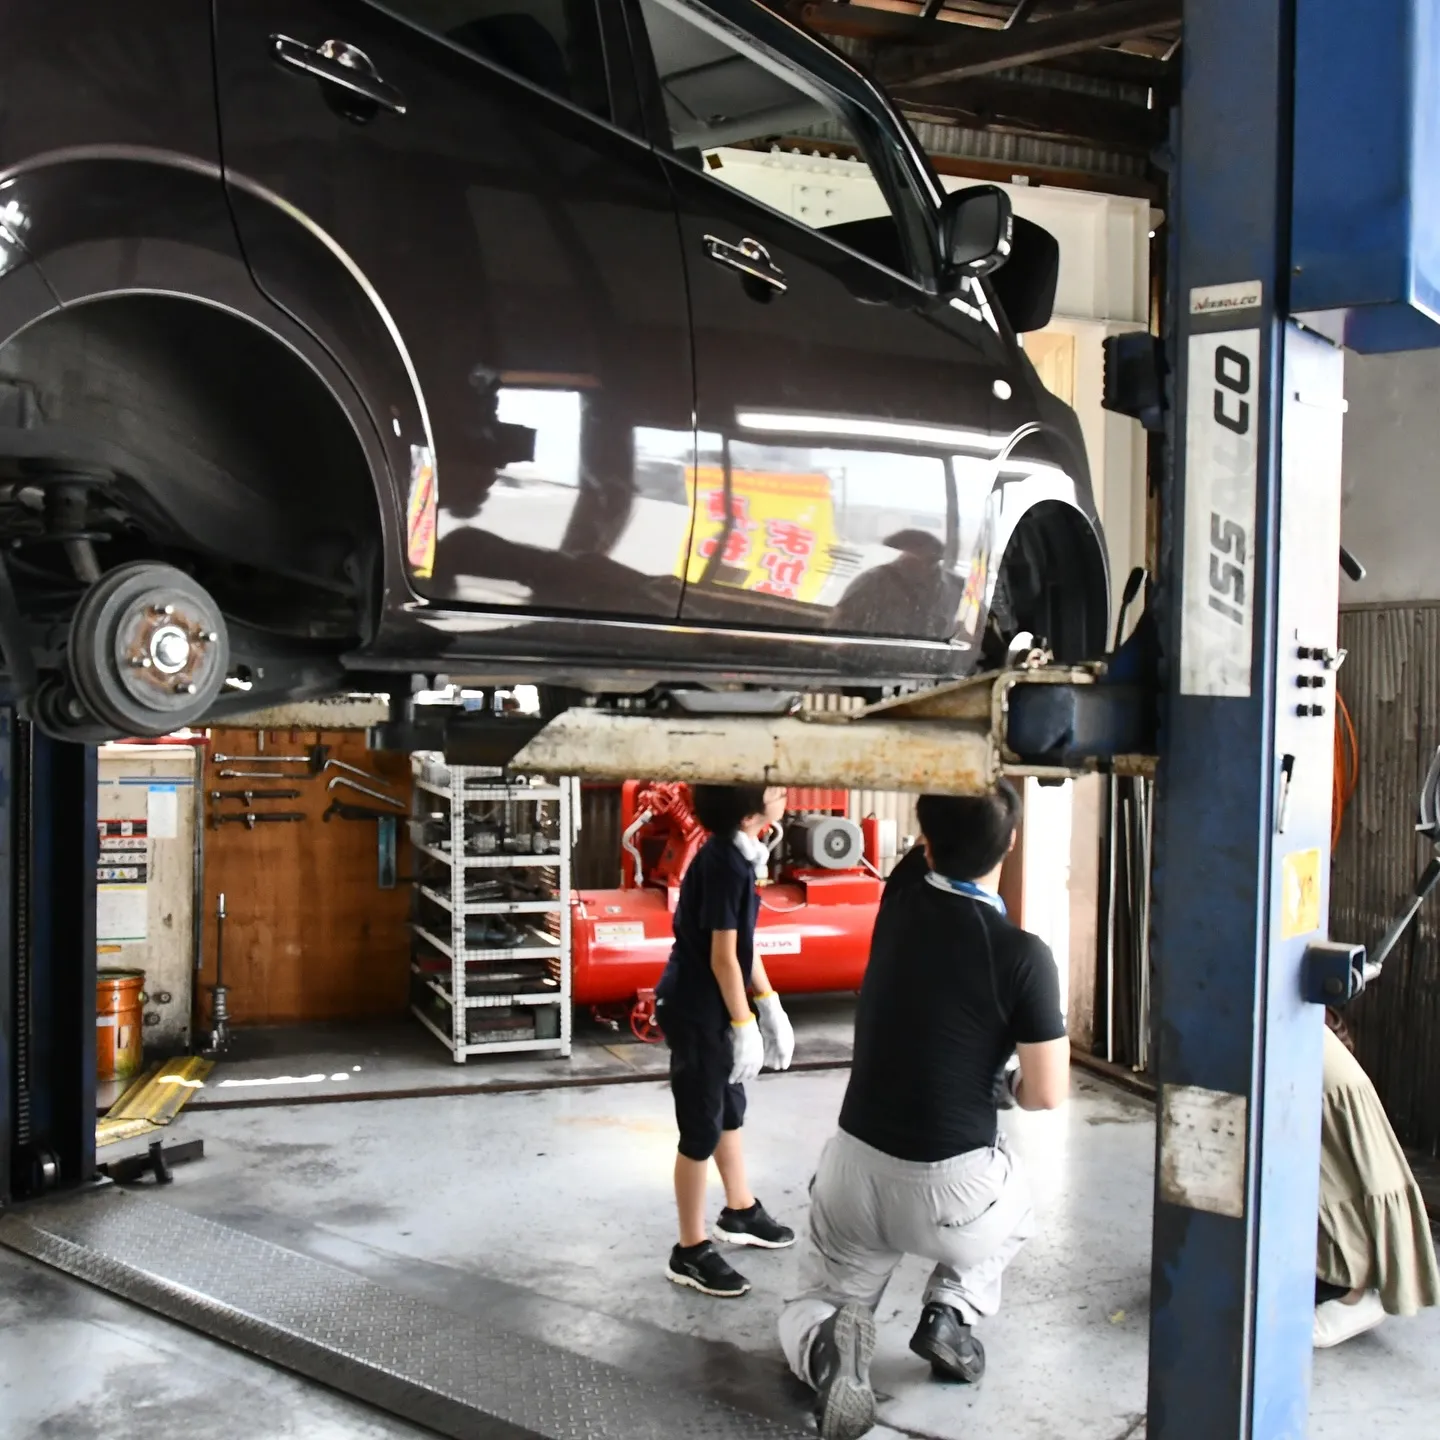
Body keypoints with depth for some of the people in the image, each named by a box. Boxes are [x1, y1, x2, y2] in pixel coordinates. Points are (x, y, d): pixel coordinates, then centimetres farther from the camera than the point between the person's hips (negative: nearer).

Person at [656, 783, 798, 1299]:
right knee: (703, 1128, 1)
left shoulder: (737, 856, 5)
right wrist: (743, 1025, -16)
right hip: (697, 1010, -10)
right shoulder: (723, 863, -24)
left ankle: (740, 1213, 43)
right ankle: (690, 1252, 14)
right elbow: (723, 957, -22)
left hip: (711, 1006, 10)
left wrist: (769, 1006, 13)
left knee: (730, 1109, 24)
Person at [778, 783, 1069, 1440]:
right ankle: (951, 1312, 12)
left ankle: (827, 1341, -10)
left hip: (855, 1168, 2)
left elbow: (931, 846, 16)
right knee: (1014, 1203, 35)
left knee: (813, 1304, 25)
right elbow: (1047, 1094, -10)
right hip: (949, 1189, -2)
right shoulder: (1023, 956, -16)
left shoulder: (902, 897, -4)